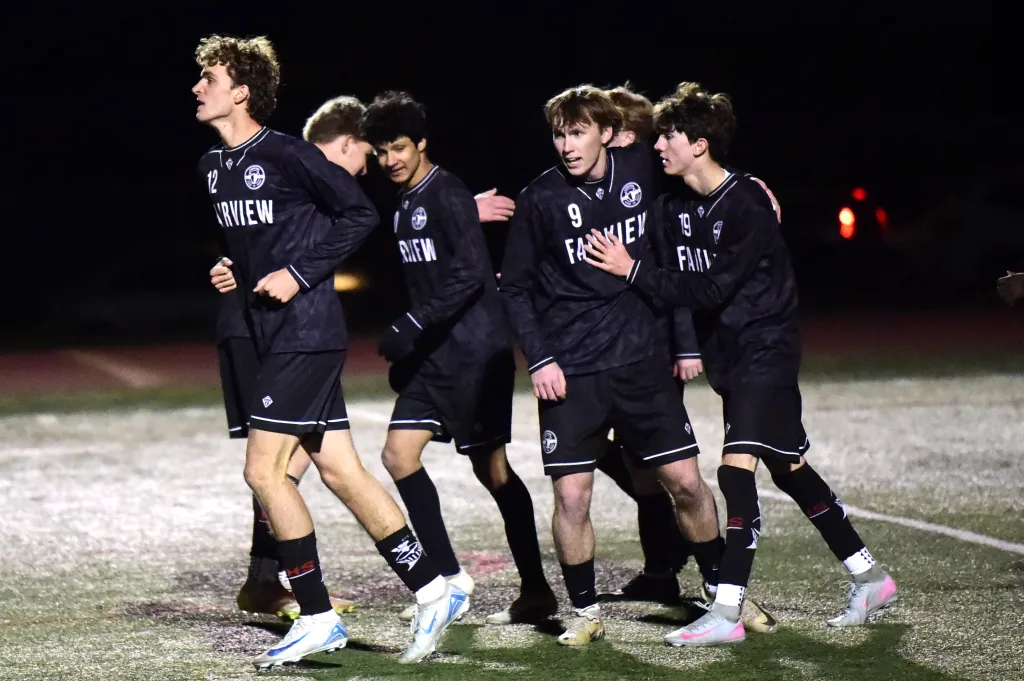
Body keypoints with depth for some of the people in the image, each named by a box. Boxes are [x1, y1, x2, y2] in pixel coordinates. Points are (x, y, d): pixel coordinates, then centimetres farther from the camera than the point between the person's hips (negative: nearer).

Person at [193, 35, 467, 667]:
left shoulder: (285, 154, -13)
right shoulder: (213, 166, 12)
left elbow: (360, 213, -12)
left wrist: (300, 274, -15)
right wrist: (233, 274, 12)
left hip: (307, 333, -9)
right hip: (271, 333, 9)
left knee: (263, 468, -9)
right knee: (340, 472, 7)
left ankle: (317, 617, -1)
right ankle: (434, 590, 11)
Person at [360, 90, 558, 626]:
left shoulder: (447, 196, -13)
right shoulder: (405, 204, 14)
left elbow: (470, 276, -21)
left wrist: (410, 329, -22)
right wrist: (405, 344, 15)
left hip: (474, 351, -9)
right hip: (435, 355, 9)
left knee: (491, 468, -2)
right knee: (398, 454, 0)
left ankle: (537, 591, 7)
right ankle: (448, 576, 5)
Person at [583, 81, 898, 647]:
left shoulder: (748, 207, -19)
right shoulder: (670, 208, 4)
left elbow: (712, 289, -25)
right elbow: (672, 286, 5)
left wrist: (633, 270, -24)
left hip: (764, 349, -8)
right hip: (725, 354, 8)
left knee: (736, 469, -17)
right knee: (788, 471, 13)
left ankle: (726, 612, -17)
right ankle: (869, 578, 24)